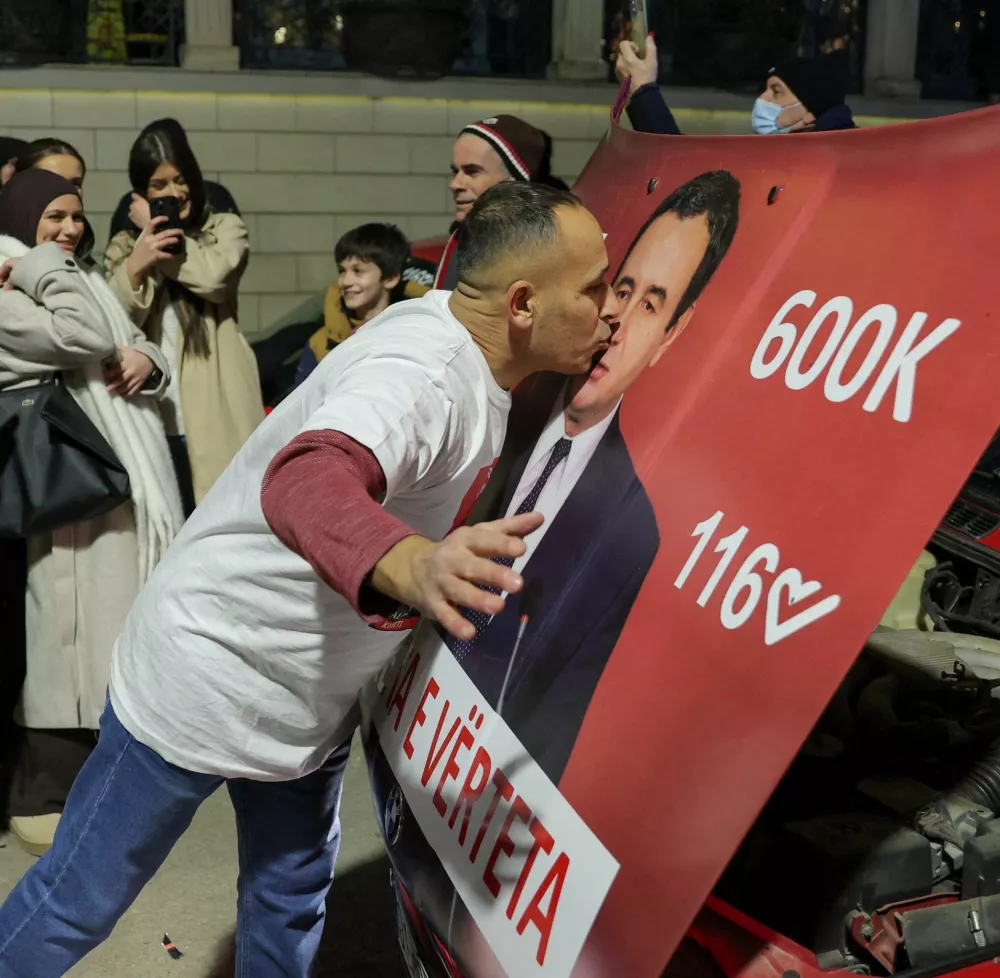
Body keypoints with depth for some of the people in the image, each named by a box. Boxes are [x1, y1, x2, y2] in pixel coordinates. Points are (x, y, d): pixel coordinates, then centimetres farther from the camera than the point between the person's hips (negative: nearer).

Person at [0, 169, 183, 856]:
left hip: (132, 474, 8)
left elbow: (140, 350, 20)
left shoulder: (89, 281, 21)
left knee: (122, 626, 12)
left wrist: (146, 363, -4)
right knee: (67, 629, -6)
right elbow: (84, 339, -19)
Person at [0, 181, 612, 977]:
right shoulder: (421, 371, -31)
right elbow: (308, 480, -52)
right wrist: (410, 566, -70)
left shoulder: (487, 366, -3)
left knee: (293, 899, 19)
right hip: (211, 671, -8)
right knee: (77, 905, 9)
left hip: (313, 694, 8)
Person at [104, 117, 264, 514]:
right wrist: (135, 265, -18)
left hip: (213, 413, -2)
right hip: (149, 417, 2)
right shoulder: (124, 247, 15)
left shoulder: (225, 229, 10)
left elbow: (214, 275, -13)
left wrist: (162, 241, -2)